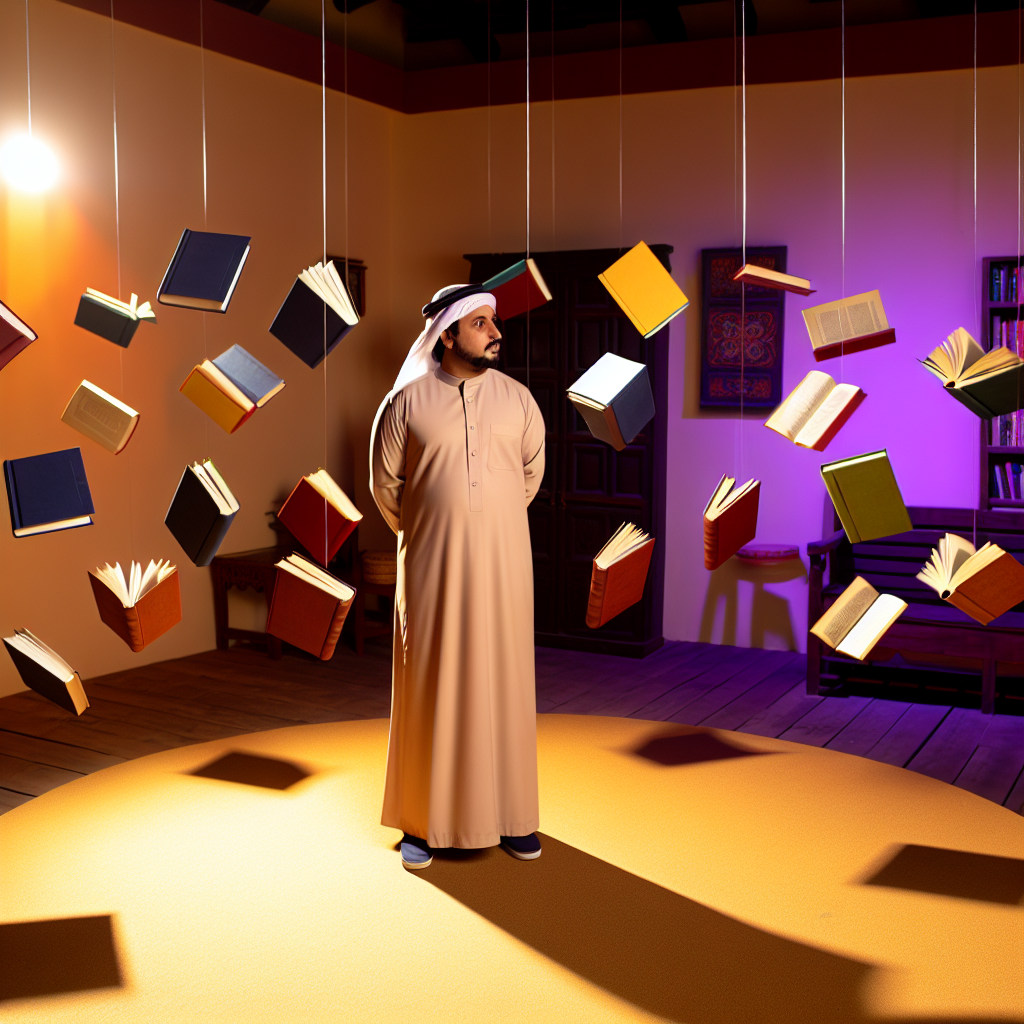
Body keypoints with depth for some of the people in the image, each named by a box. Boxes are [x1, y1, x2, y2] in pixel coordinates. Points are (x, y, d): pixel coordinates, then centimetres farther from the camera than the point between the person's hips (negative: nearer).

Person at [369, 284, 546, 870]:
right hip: (433, 565, -1)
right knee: (430, 685, 3)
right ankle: (424, 819, 15)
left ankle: (510, 814, 19)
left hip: (503, 563, 2)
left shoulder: (517, 398, 2)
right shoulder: (407, 402, -4)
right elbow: (385, 481, 8)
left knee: (504, 682, 6)